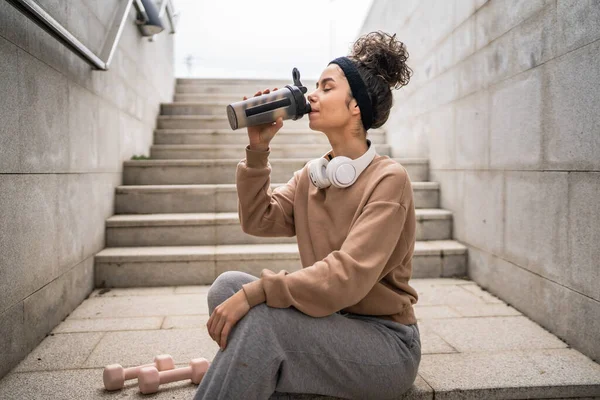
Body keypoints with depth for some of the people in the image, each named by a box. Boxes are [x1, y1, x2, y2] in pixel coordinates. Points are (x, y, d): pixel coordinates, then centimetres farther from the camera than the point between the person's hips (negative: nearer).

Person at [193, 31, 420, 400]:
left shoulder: (388, 178, -16)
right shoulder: (311, 175, 7)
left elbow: (348, 276, -26)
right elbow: (258, 221, -2)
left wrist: (255, 291, -29)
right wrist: (257, 151, -10)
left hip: (385, 341, -6)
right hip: (329, 324, 6)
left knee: (259, 317, -28)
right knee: (229, 286, -12)